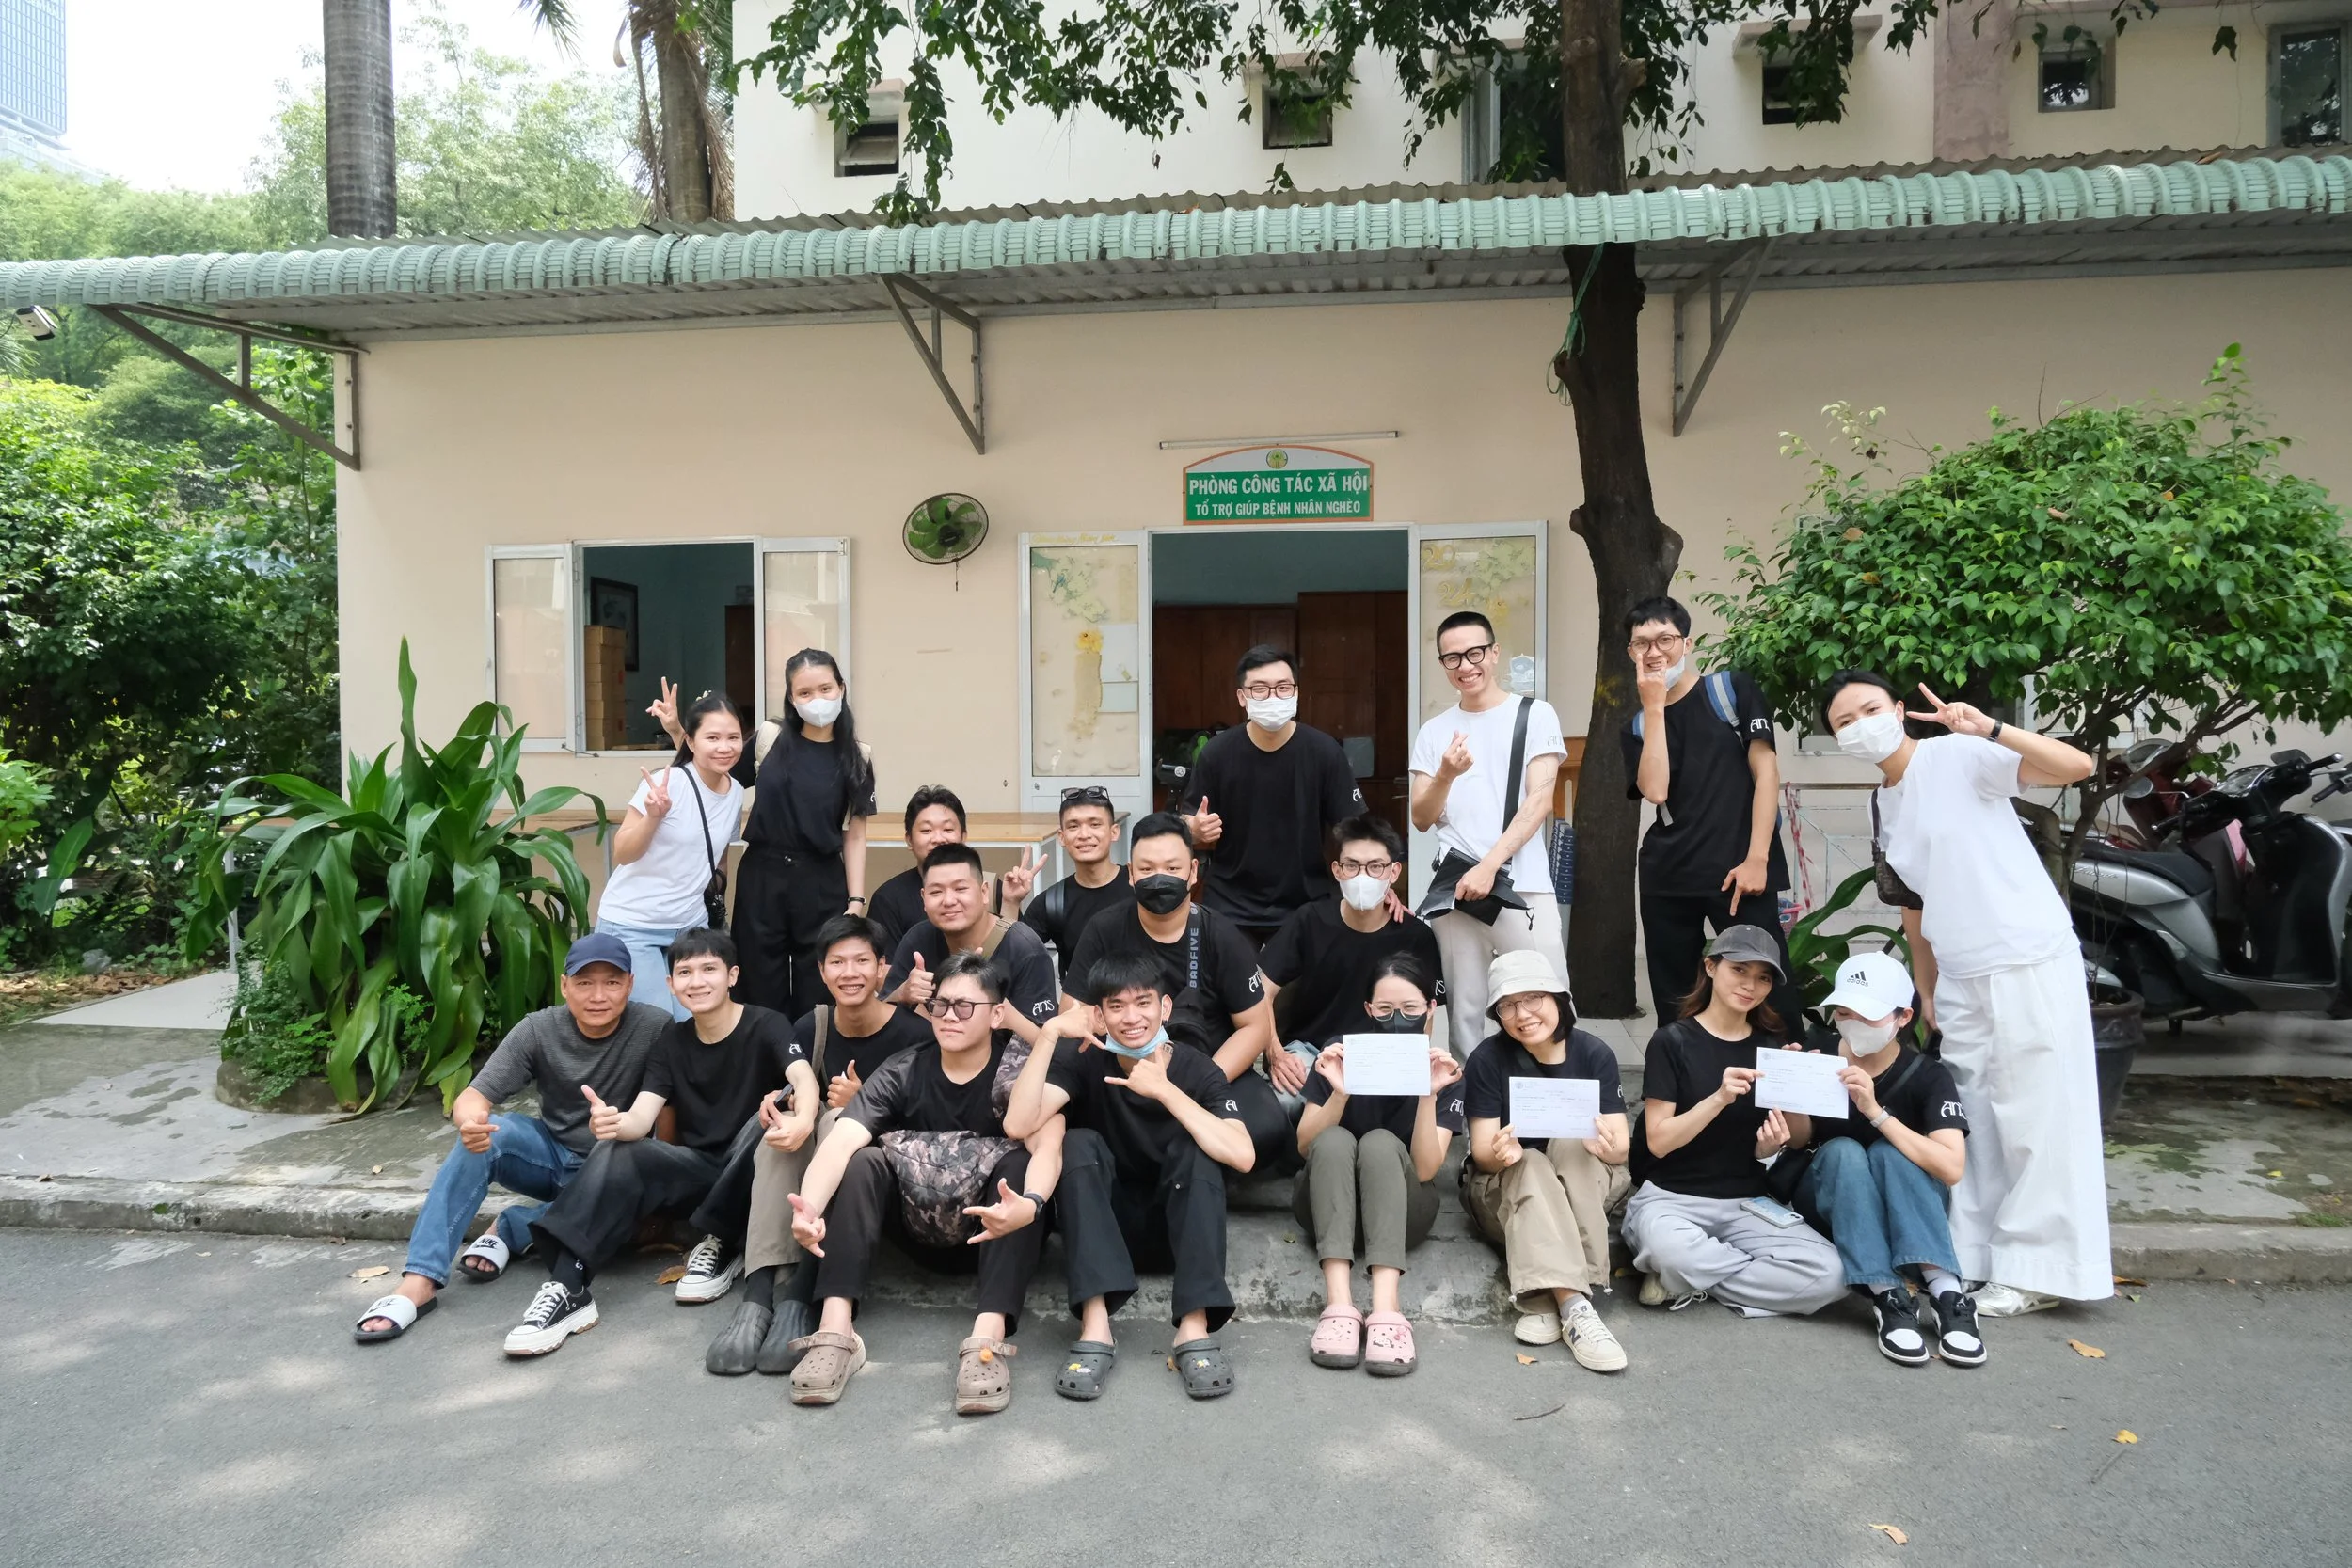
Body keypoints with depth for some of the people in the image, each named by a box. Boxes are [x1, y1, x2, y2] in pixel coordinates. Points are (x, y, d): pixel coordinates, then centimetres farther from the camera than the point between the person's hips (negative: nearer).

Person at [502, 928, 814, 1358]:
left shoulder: (766, 1027, -7)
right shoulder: (671, 1043, 7)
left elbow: (804, 1077, -28)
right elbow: (640, 1119, -8)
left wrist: (802, 1120, -54)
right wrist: (614, 1122, -35)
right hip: (699, 1168, 4)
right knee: (614, 1153, -22)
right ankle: (568, 1289, -33)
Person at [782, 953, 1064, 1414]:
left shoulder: (1019, 1075, -16)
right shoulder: (902, 1073, -10)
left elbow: (1047, 1146, -35)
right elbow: (841, 1140, -26)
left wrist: (1029, 1204, -57)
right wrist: (809, 1207, -47)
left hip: (996, 1231, -2)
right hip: (919, 1227, 3)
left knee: (1018, 1163, -32)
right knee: (862, 1161, -22)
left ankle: (989, 1337, -43)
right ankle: (835, 1330, -32)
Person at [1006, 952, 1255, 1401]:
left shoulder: (1196, 1069, -12)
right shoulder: (1083, 1059, -10)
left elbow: (1242, 1156, -30)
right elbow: (1019, 1124, -28)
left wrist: (1163, 1089, -31)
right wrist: (1050, 1032, -33)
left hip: (1178, 1227, 0)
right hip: (1105, 1228, 1)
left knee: (1194, 1147, -27)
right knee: (1080, 1144, -26)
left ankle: (1195, 1329, -34)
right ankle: (1095, 1327, -36)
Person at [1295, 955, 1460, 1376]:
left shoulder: (1443, 1069, -6)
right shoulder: (1340, 1054, -6)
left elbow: (1425, 1168, -15)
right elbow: (1306, 1146, -9)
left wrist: (1428, 1094, -29)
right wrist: (1340, 1092, -27)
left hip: (1402, 1208, 0)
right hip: (1327, 1202, 0)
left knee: (1380, 1143, -31)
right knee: (1335, 1140, -31)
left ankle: (1385, 1307, -46)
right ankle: (1339, 1303, -45)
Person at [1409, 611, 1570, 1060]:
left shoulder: (1535, 714, 4)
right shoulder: (1433, 732, 12)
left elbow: (1540, 800, -4)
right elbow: (1422, 819, 8)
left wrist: (1489, 866, -13)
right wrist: (1446, 775, -12)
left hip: (1523, 887, -2)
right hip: (1455, 888, 3)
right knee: (1464, 1011, 4)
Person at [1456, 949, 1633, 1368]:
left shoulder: (1595, 1054, -8)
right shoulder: (1487, 1059, -11)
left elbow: (1622, 1146, -12)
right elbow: (1483, 1154, -12)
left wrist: (1607, 1146, -38)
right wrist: (1500, 1153, -37)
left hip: (1585, 1191, 2)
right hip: (1503, 1190, -1)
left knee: (1573, 1144, -30)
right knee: (1530, 1165, -33)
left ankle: (1546, 1299, -39)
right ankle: (1573, 1305, -48)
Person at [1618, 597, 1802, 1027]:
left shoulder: (1731, 689, 4)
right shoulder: (1638, 726, 11)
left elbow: (1766, 771, -1)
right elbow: (1655, 791, -7)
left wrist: (1757, 858, -10)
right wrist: (1653, 707, -6)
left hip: (1739, 869, -3)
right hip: (1667, 878, 3)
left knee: (1770, 991, -7)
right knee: (1674, 1004, 9)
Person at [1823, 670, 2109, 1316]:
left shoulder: (1959, 757, -10)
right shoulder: (1881, 806, 12)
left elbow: (2075, 765, -21)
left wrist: (1991, 729, -32)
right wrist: (1925, 989, 17)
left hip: (2032, 964, -7)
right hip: (1961, 982, 8)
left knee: (2038, 1118, 0)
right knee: (1973, 1121, 14)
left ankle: (2039, 1270, 10)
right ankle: (1975, 1257, 24)